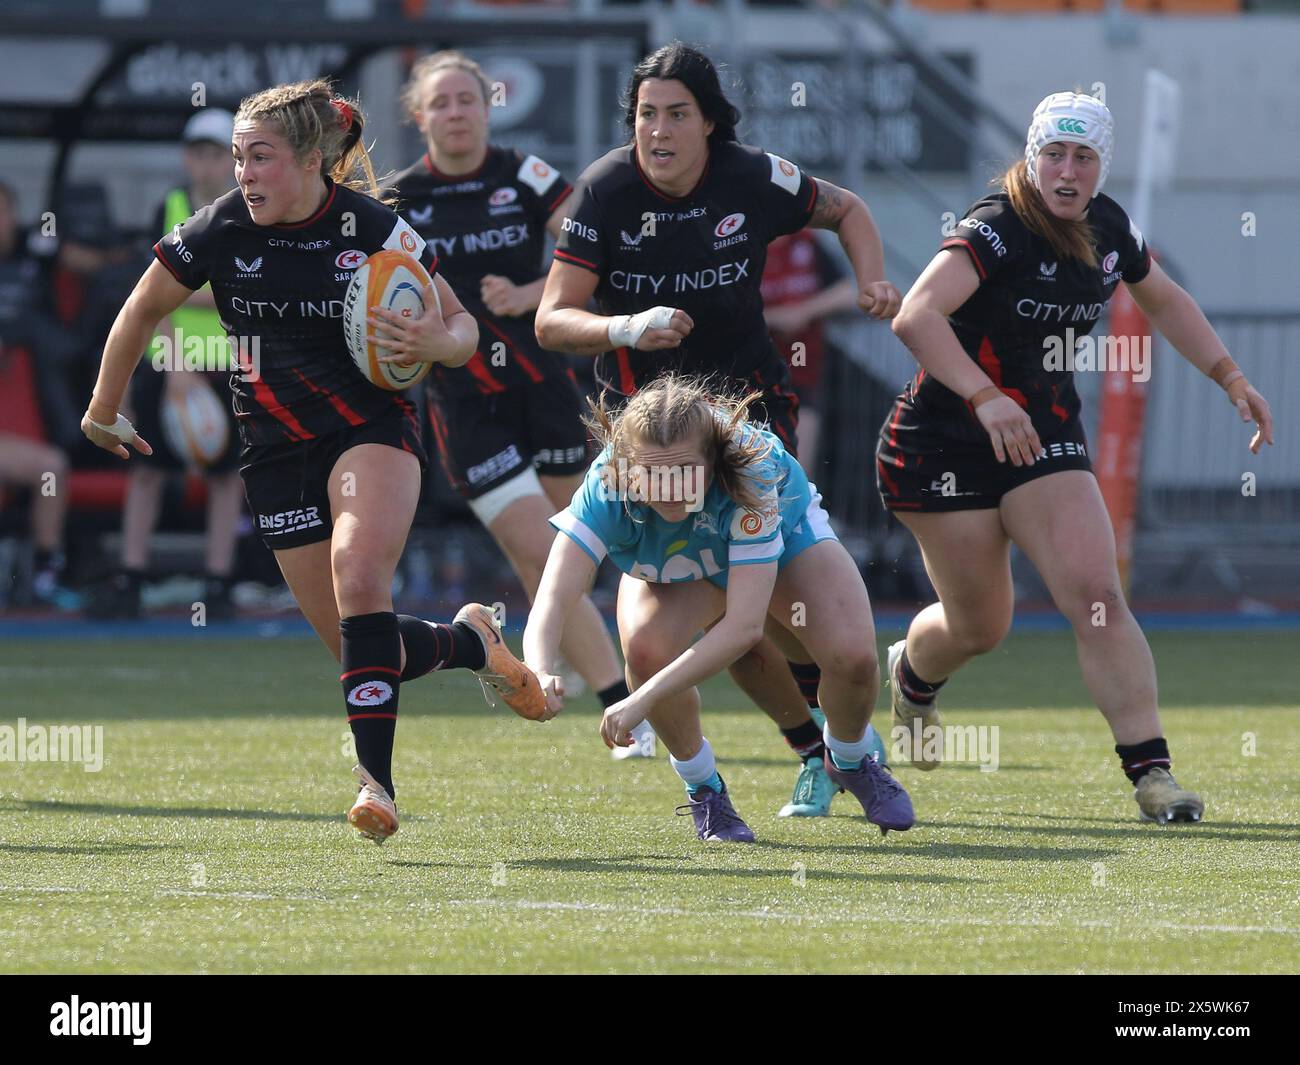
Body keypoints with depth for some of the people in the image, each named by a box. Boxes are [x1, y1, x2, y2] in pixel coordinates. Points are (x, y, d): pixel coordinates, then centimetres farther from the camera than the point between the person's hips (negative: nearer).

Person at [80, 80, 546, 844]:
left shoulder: (374, 230, -10)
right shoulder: (222, 230, -6)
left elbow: (461, 326, 1)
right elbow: (145, 309, 10)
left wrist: (435, 342, -22)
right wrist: (105, 410, 20)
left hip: (373, 428, -3)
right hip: (278, 451, 3)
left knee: (359, 577, -29)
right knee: (360, 649, 0)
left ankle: (376, 778, -27)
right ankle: (470, 643, 32)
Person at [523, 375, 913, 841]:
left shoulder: (751, 470, -44)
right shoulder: (607, 488, -39)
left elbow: (743, 624, -47)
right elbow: (552, 598, -46)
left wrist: (645, 698, -55)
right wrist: (540, 673, -69)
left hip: (786, 538, -1)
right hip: (669, 568, 1)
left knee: (852, 655, -25)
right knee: (647, 645, -32)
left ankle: (848, 763, 13)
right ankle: (703, 789, -3)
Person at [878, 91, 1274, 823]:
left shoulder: (1109, 229, 1)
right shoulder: (998, 230, -20)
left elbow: (1164, 300, 23)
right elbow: (916, 317, -35)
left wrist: (1231, 378, 13)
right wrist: (985, 399, -45)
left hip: (1046, 435, 5)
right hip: (946, 444, -5)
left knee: (1097, 597, -14)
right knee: (979, 626, 4)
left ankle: (1152, 772, -15)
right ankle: (911, 678, 41)